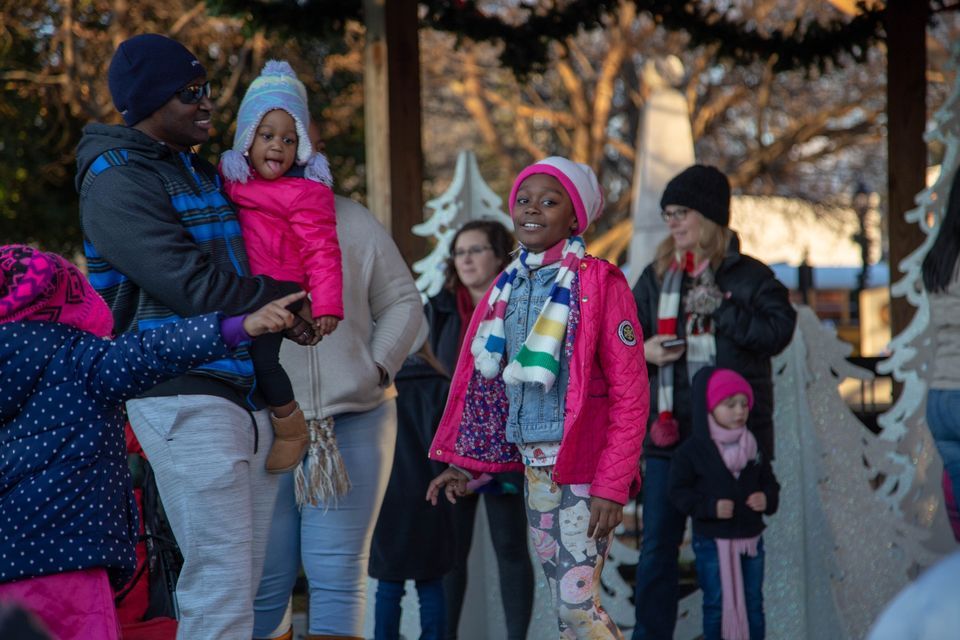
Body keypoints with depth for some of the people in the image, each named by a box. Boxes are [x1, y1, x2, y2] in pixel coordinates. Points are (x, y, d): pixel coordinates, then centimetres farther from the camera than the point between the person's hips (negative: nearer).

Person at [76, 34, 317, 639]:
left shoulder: (203, 172, 19)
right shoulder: (119, 181, -8)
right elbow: (193, 288, -15)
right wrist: (285, 295, -2)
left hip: (247, 393, 9)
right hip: (187, 396, -9)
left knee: (245, 578, 8)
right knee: (221, 578, -12)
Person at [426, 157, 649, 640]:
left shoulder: (600, 283, -8)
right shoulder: (508, 287, 11)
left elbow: (630, 393, -11)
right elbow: (483, 382, 16)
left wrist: (612, 486, -16)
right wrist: (463, 463, 11)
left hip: (585, 463, -6)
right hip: (533, 463, 6)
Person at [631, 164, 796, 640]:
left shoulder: (750, 276, 0)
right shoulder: (657, 276, 10)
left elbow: (778, 331, -14)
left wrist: (719, 310, -17)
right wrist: (641, 351, -6)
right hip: (667, 431, 3)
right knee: (657, 546, 2)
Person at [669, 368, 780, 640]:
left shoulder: (753, 447, 6)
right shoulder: (692, 450, -10)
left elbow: (769, 483, 12)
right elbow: (679, 492, -11)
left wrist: (767, 499, -11)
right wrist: (710, 507, -24)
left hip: (751, 538, 4)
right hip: (712, 541, -4)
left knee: (753, 604, 11)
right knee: (716, 605, 4)